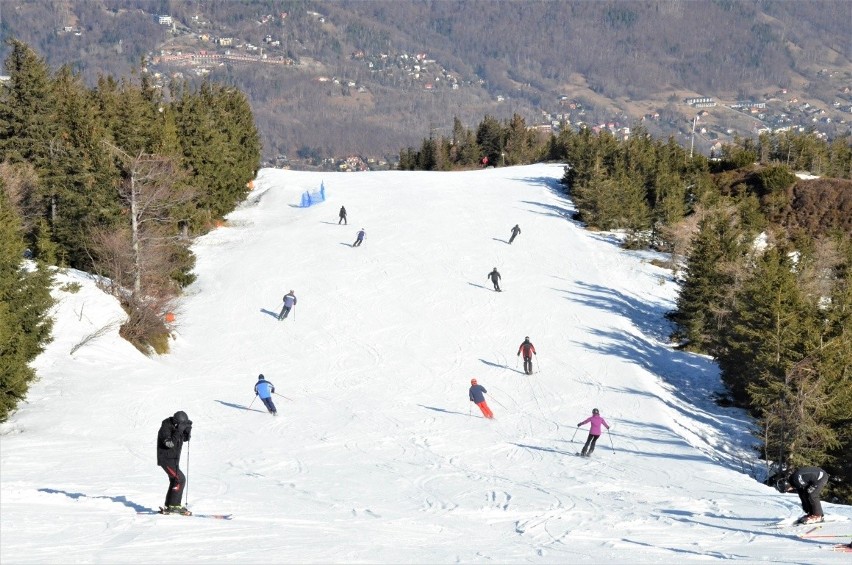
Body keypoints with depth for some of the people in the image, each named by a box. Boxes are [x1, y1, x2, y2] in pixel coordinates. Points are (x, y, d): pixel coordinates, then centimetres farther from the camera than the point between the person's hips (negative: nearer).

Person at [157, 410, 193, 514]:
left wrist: (188, 429, -8)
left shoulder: (178, 426, 3)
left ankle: (168, 506, 22)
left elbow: (185, 438, 12)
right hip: (166, 459, -9)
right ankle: (173, 506, -12)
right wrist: (179, 430, -33)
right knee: (180, 479, -16)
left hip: (174, 459, 9)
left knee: (175, 481, 14)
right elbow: (170, 443, -29)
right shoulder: (166, 427, -20)